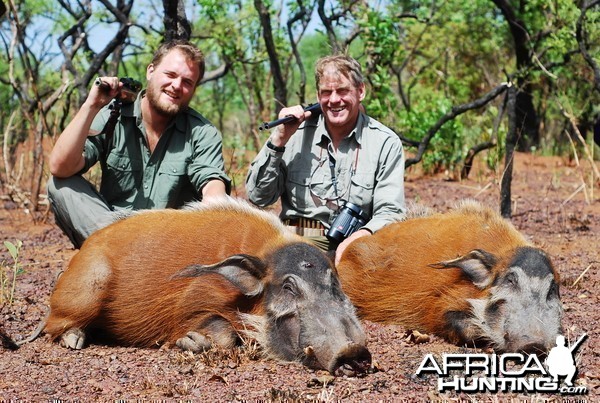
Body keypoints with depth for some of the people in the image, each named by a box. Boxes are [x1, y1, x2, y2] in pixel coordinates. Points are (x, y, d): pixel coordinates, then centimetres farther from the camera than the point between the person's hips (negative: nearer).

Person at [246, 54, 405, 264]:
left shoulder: (386, 143, 4)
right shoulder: (297, 133, 7)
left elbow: (390, 212, -2)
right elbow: (258, 197, 5)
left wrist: (360, 236, -25)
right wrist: (279, 140, -5)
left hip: (358, 243, 0)